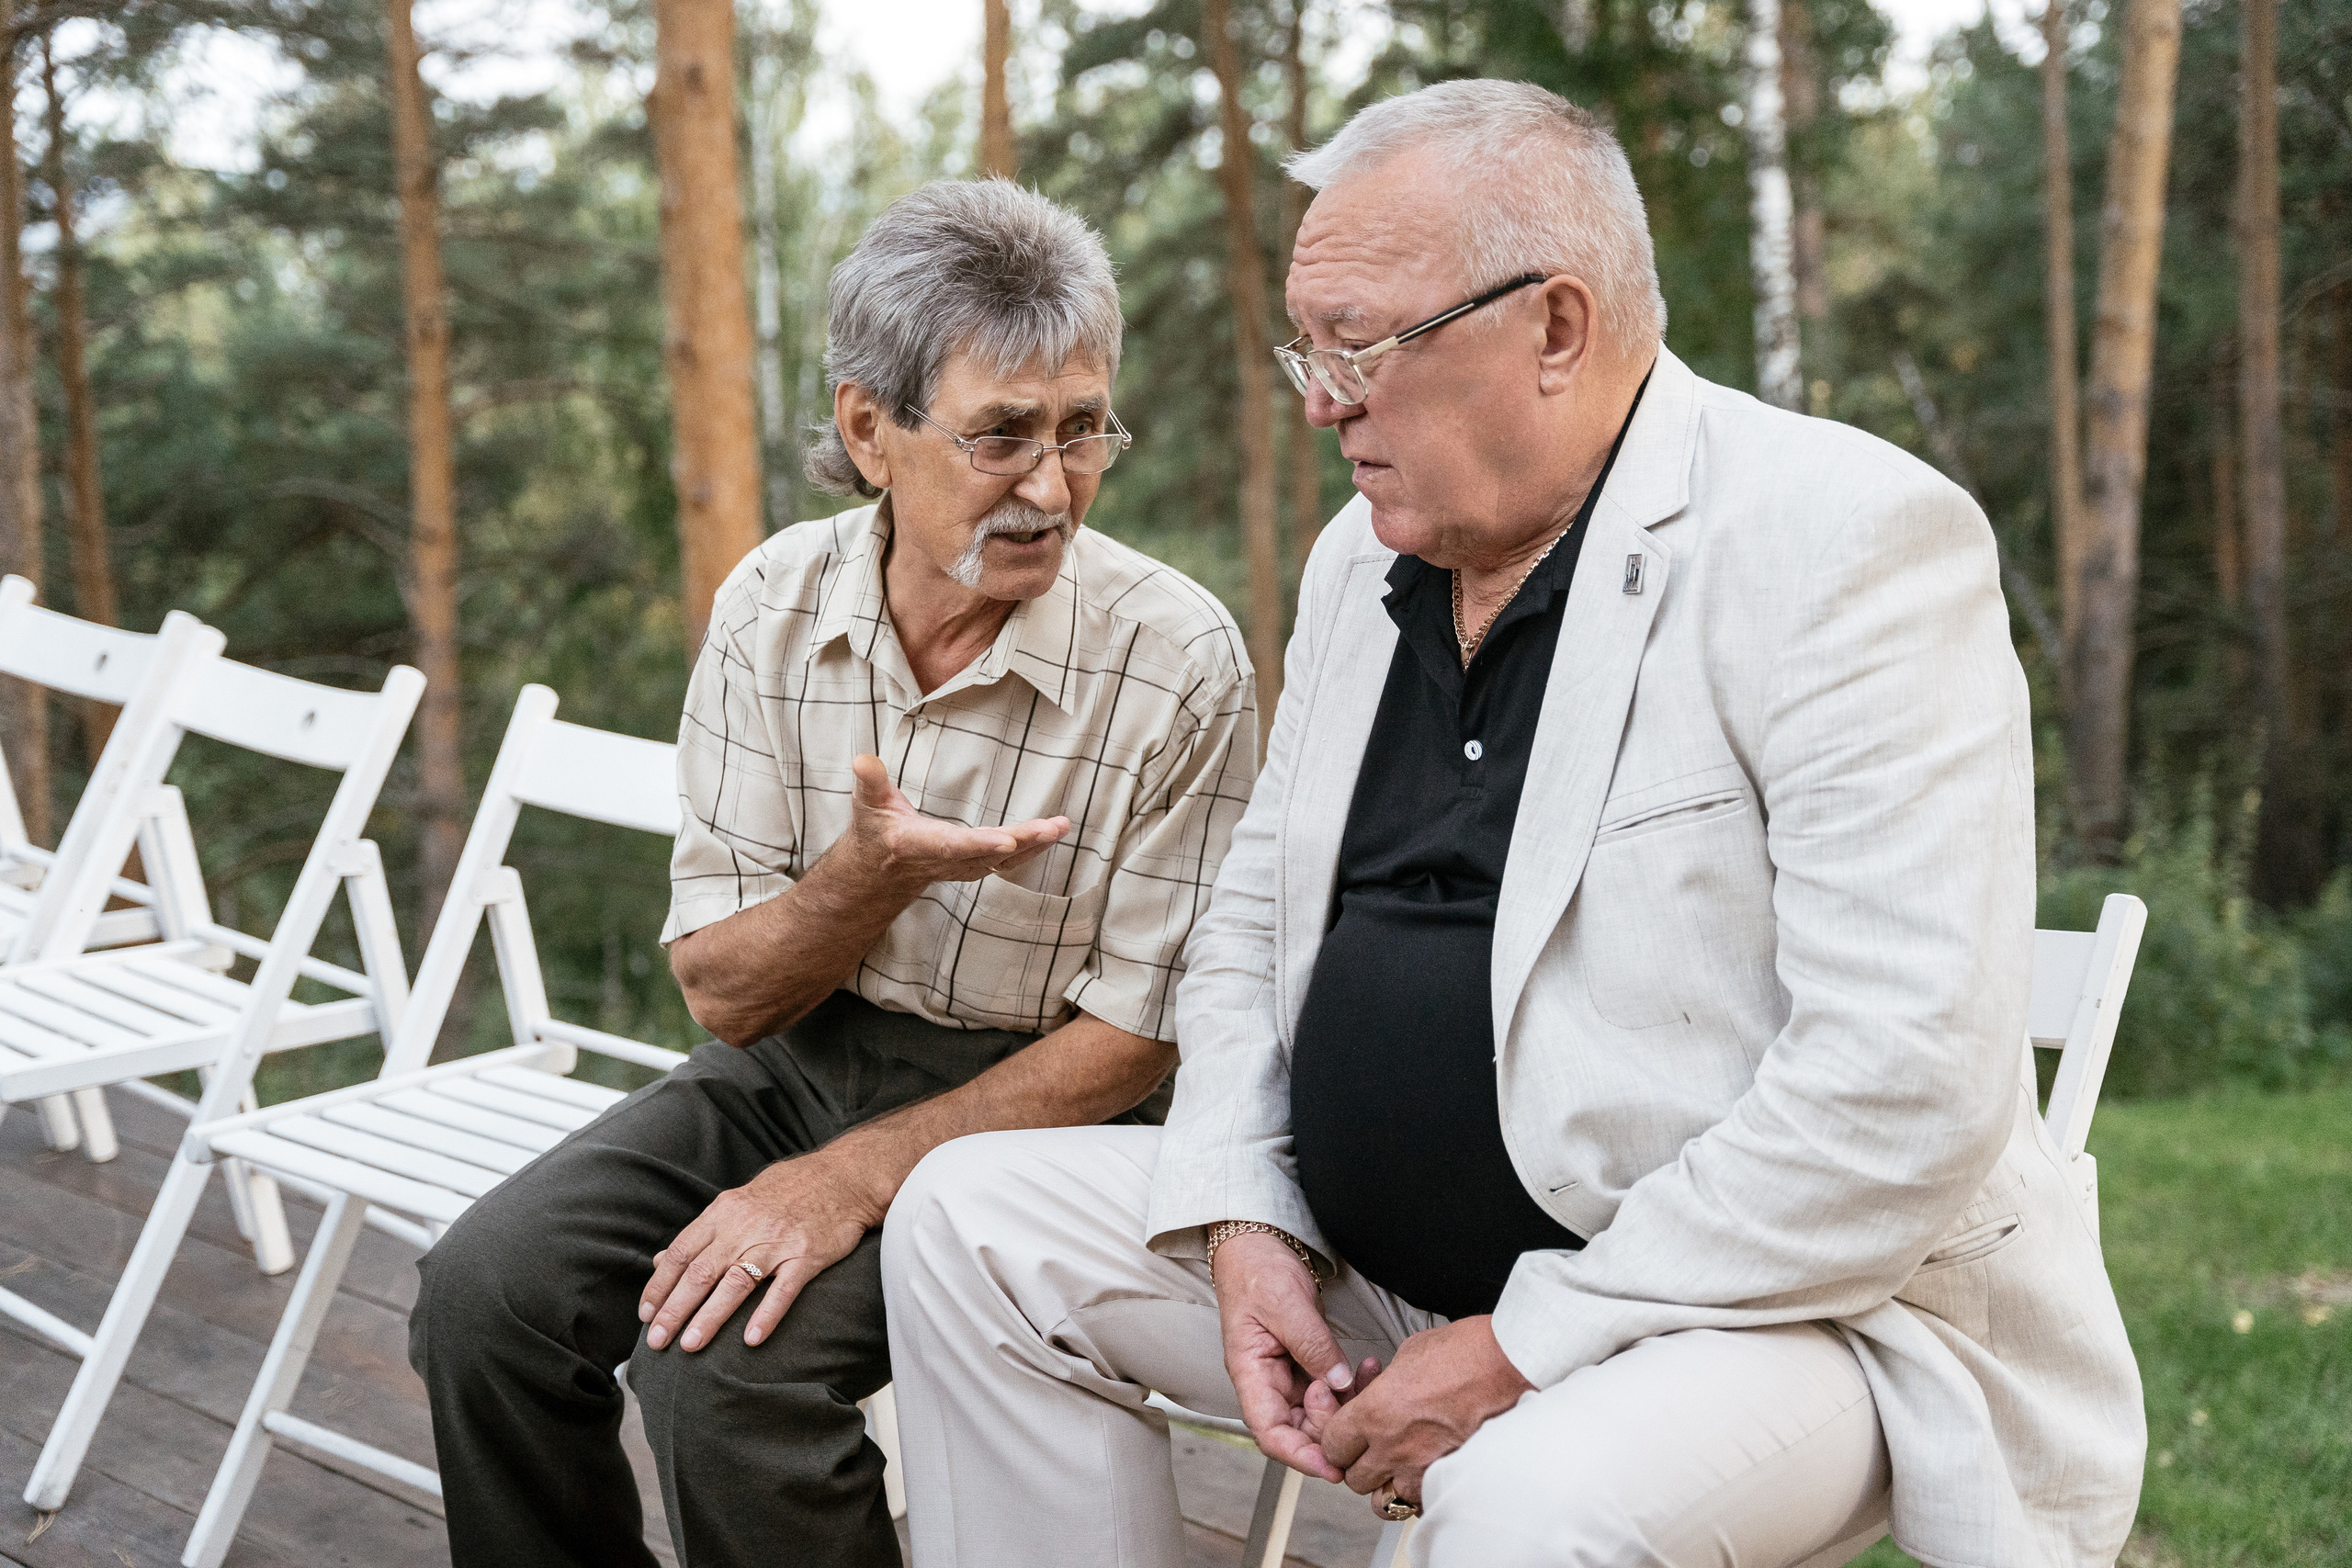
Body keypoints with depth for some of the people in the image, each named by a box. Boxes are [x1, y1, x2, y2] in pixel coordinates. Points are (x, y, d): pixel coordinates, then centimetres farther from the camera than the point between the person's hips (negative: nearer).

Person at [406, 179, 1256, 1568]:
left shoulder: (1178, 659, -17)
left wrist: (849, 1178, -20)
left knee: (722, 1356, -25)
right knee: (487, 1290, -14)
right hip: (792, 1061, 5)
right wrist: (868, 872, -25)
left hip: (1019, 1103, -4)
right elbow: (723, 989, -3)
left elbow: (1138, 1042, -12)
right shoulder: (774, 606, -5)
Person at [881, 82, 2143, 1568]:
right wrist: (1241, 1227, -2)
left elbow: (1909, 1095, -23)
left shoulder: (1850, 539, -17)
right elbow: (1255, 921, 16)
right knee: (973, 1222, 2)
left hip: (1768, 1298, -7)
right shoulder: (1366, 555, 8)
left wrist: (1521, 1349, -20)